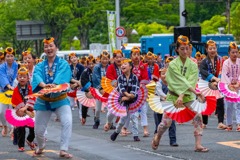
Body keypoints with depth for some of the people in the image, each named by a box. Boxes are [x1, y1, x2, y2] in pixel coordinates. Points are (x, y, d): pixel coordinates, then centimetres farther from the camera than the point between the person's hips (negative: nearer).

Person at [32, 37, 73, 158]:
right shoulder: (40, 66, 1)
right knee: (38, 129, 7)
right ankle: (40, 147, 39)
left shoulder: (63, 64, -5)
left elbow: (61, 76, -26)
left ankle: (63, 150, -21)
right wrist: (43, 85, -44)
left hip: (60, 99, -2)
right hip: (43, 100, 3)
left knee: (67, 122, -27)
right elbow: (37, 76, -21)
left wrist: (54, 84, -47)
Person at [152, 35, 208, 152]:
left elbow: (191, 82, -12)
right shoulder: (173, 64, -8)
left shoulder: (193, 65, -1)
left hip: (188, 97, 2)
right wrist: (195, 92, -28)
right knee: (166, 122, -2)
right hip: (173, 96, -2)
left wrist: (182, 96, -25)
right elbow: (181, 81, -18)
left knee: (198, 117, -19)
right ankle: (157, 136, 31)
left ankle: (198, 145, -17)